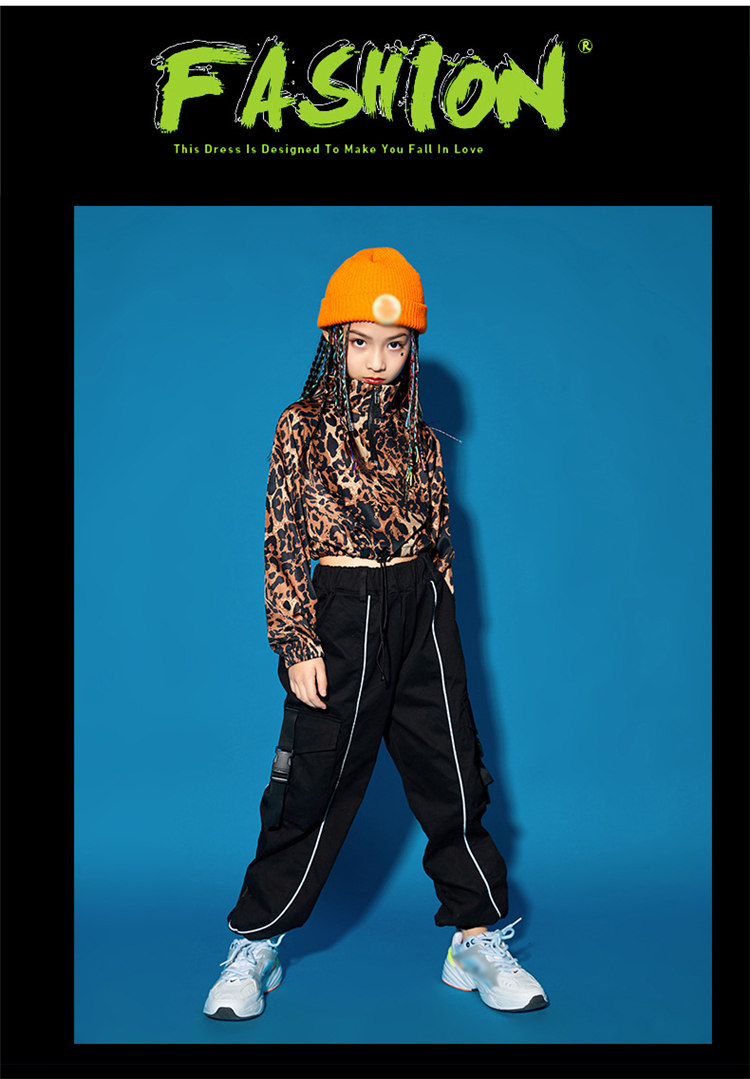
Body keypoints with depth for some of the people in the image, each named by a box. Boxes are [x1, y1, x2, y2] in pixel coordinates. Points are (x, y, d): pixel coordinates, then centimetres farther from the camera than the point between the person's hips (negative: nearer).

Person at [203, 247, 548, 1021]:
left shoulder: (418, 437, 8)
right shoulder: (302, 428, -3)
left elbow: (439, 536, 14)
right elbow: (283, 544, -6)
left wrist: (437, 621, 12)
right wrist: (298, 645, -10)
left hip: (422, 612, 4)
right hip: (341, 616, -4)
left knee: (452, 776, 7)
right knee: (316, 785, 3)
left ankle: (478, 940, 23)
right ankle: (256, 944, 21)